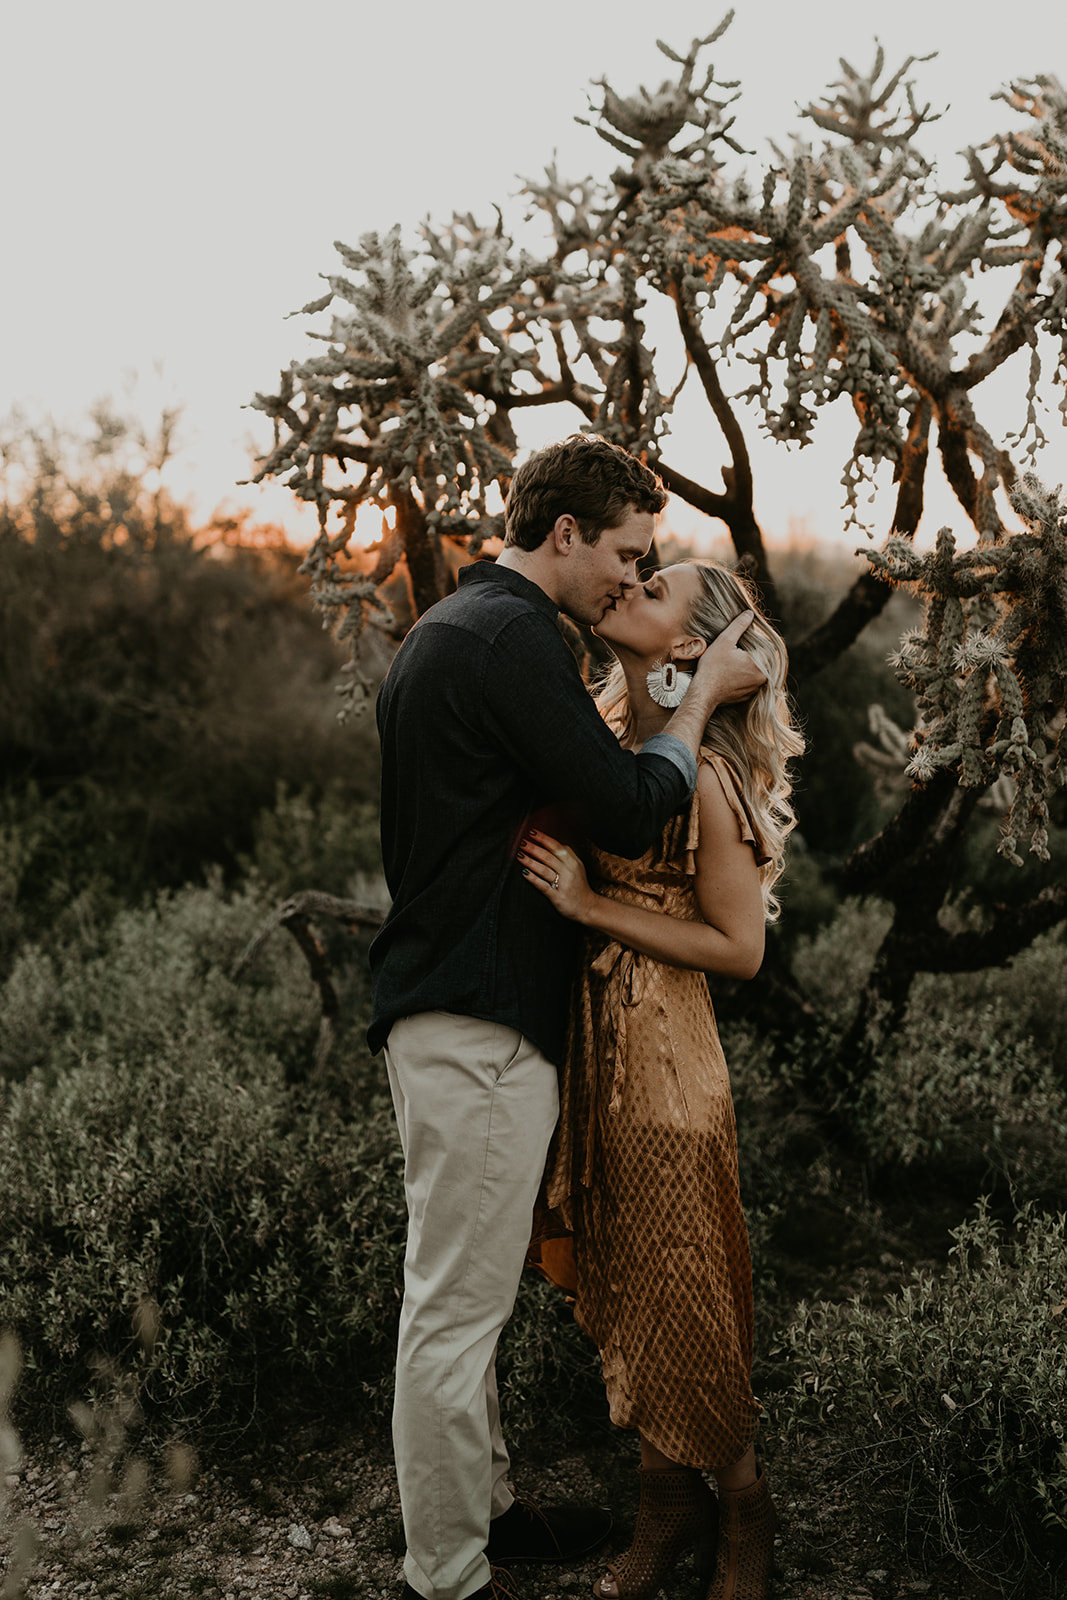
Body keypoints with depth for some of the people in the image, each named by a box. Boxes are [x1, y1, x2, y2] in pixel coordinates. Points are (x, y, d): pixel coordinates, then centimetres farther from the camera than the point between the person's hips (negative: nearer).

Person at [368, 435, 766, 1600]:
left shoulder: (444, 630, 19)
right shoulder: (512, 636, -15)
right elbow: (629, 812, -17)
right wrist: (704, 694, -4)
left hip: (449, 1002, 11)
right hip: (479, 1020, -11)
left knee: (466, 1296, 20)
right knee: (455, 1307, -2)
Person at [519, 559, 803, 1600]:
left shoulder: (698, 773, -15)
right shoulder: (605, 740, 7)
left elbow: (738, 948, -15)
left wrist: (593, 905, -18)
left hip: (662, 1051, -7)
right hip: (588, 1040, 7)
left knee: (681, 1290, 4)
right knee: (619, 1283, 14)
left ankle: (741, 1515, 27)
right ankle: (666, 1513, 30)